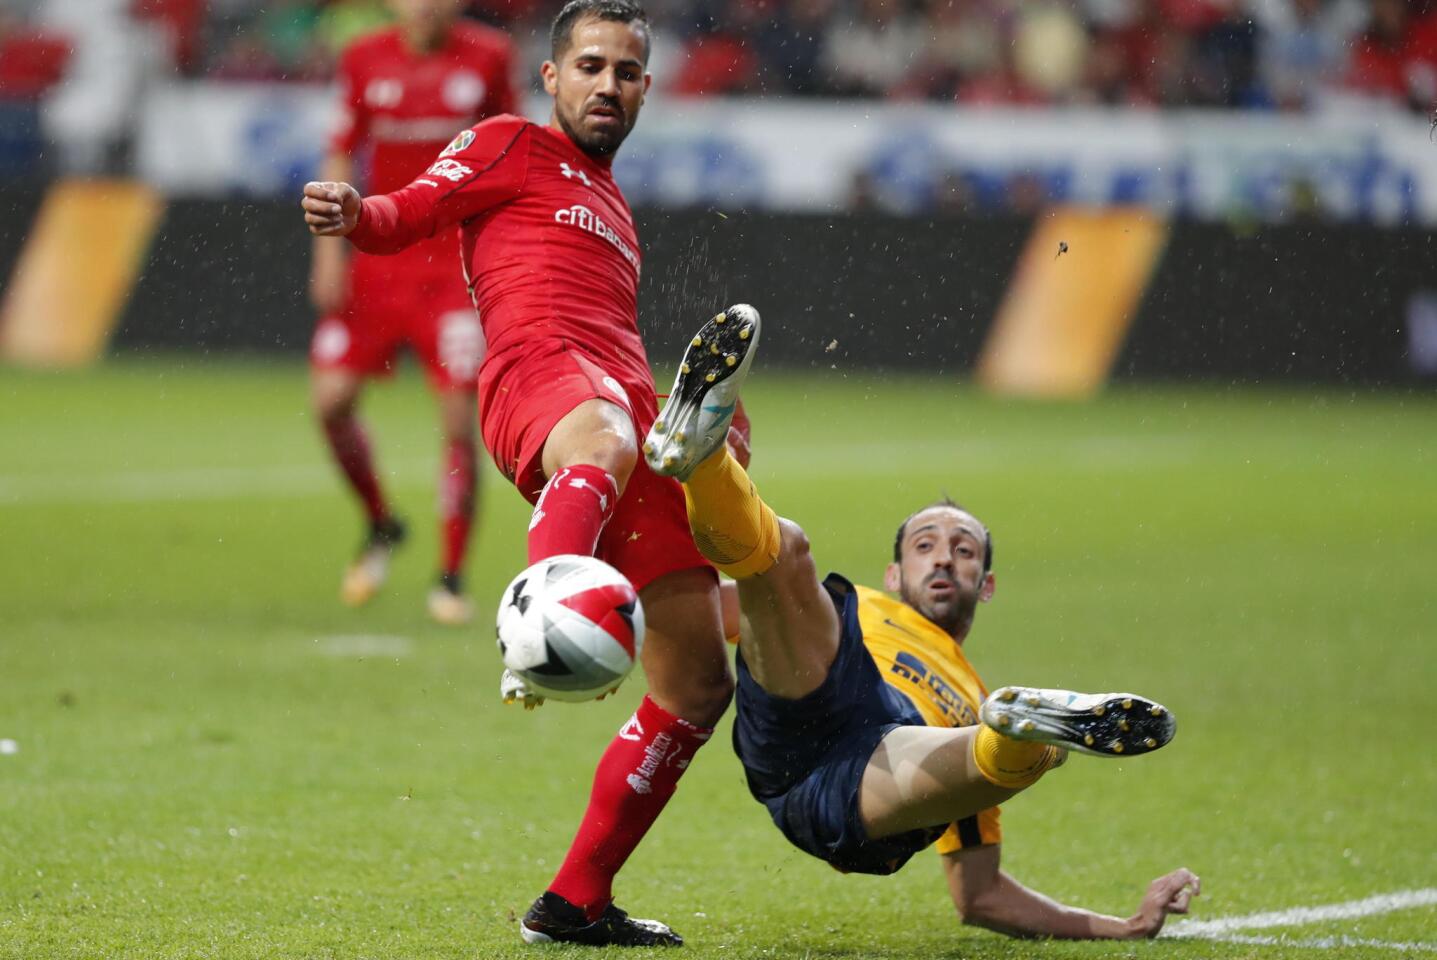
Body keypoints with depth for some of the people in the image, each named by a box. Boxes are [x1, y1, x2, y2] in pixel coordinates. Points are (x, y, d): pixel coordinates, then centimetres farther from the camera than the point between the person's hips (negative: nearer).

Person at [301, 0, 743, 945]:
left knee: (701, 686, 5)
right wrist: (353, 213, -20)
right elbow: (410, 214, 2)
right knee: (605, 441, -47)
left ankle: (577, 900, 12)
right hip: (538, 369, -8)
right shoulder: (514, 147, 16)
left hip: (633, 401, 8)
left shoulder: (612, 204, 37)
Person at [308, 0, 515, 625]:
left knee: (458, 416, -10)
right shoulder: (364, 61, 2)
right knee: (330, 397, -7)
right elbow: (340, 158, 9)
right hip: (378, 261, 2)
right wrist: (330, 252, 1)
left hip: (458, 264, -2)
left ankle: (451, 575, 1)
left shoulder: (488, 57, -2)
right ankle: (380, 525, 19)